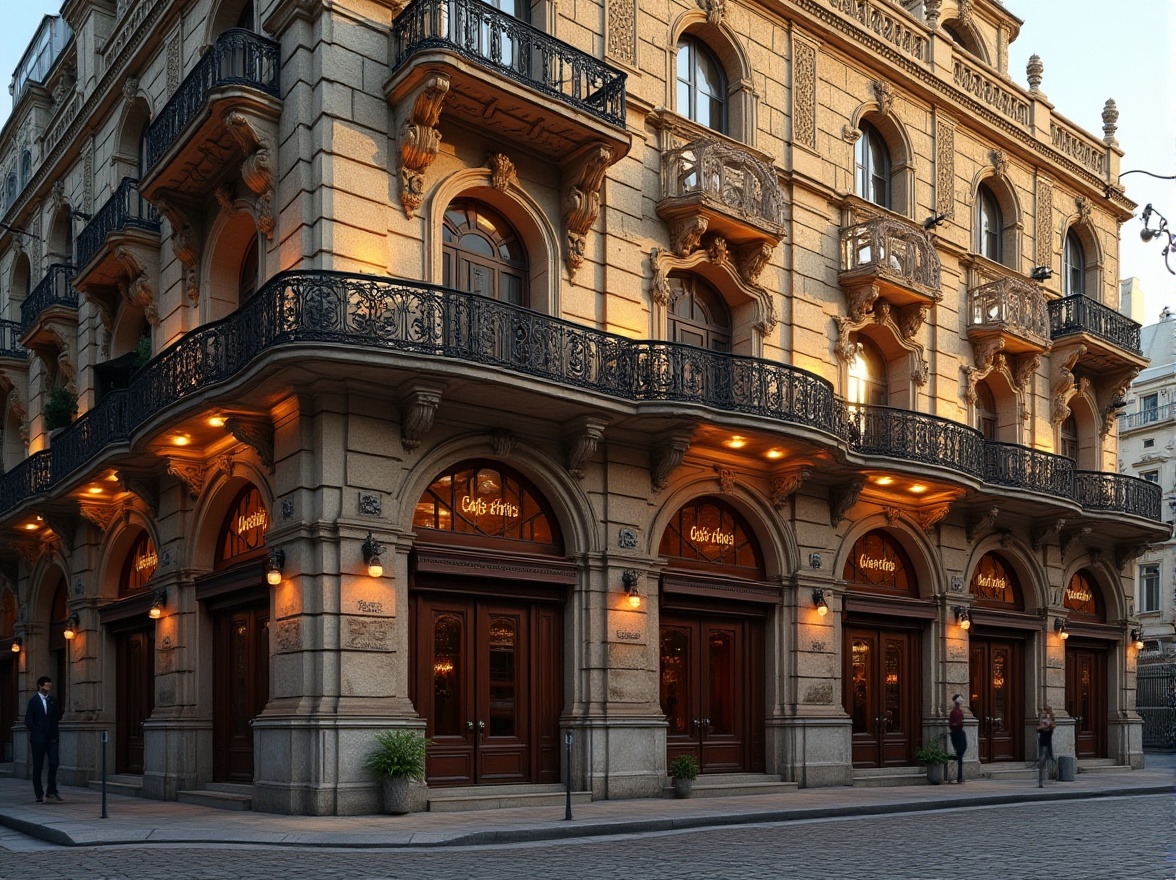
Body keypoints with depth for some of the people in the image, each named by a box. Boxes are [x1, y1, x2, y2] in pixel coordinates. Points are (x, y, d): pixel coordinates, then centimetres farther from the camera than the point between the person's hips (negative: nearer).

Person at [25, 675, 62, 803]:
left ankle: (51, 791, 8)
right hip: (38, 739, -4)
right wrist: (37, 731, -9)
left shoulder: (52, 701, 11)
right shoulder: (33, 700, -2)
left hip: (51, 738, 4)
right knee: (38, 767, 1)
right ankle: (39, 795, 7)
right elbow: (28, 720, -4)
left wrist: (55, 734, 5)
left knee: (54, 764, -4)